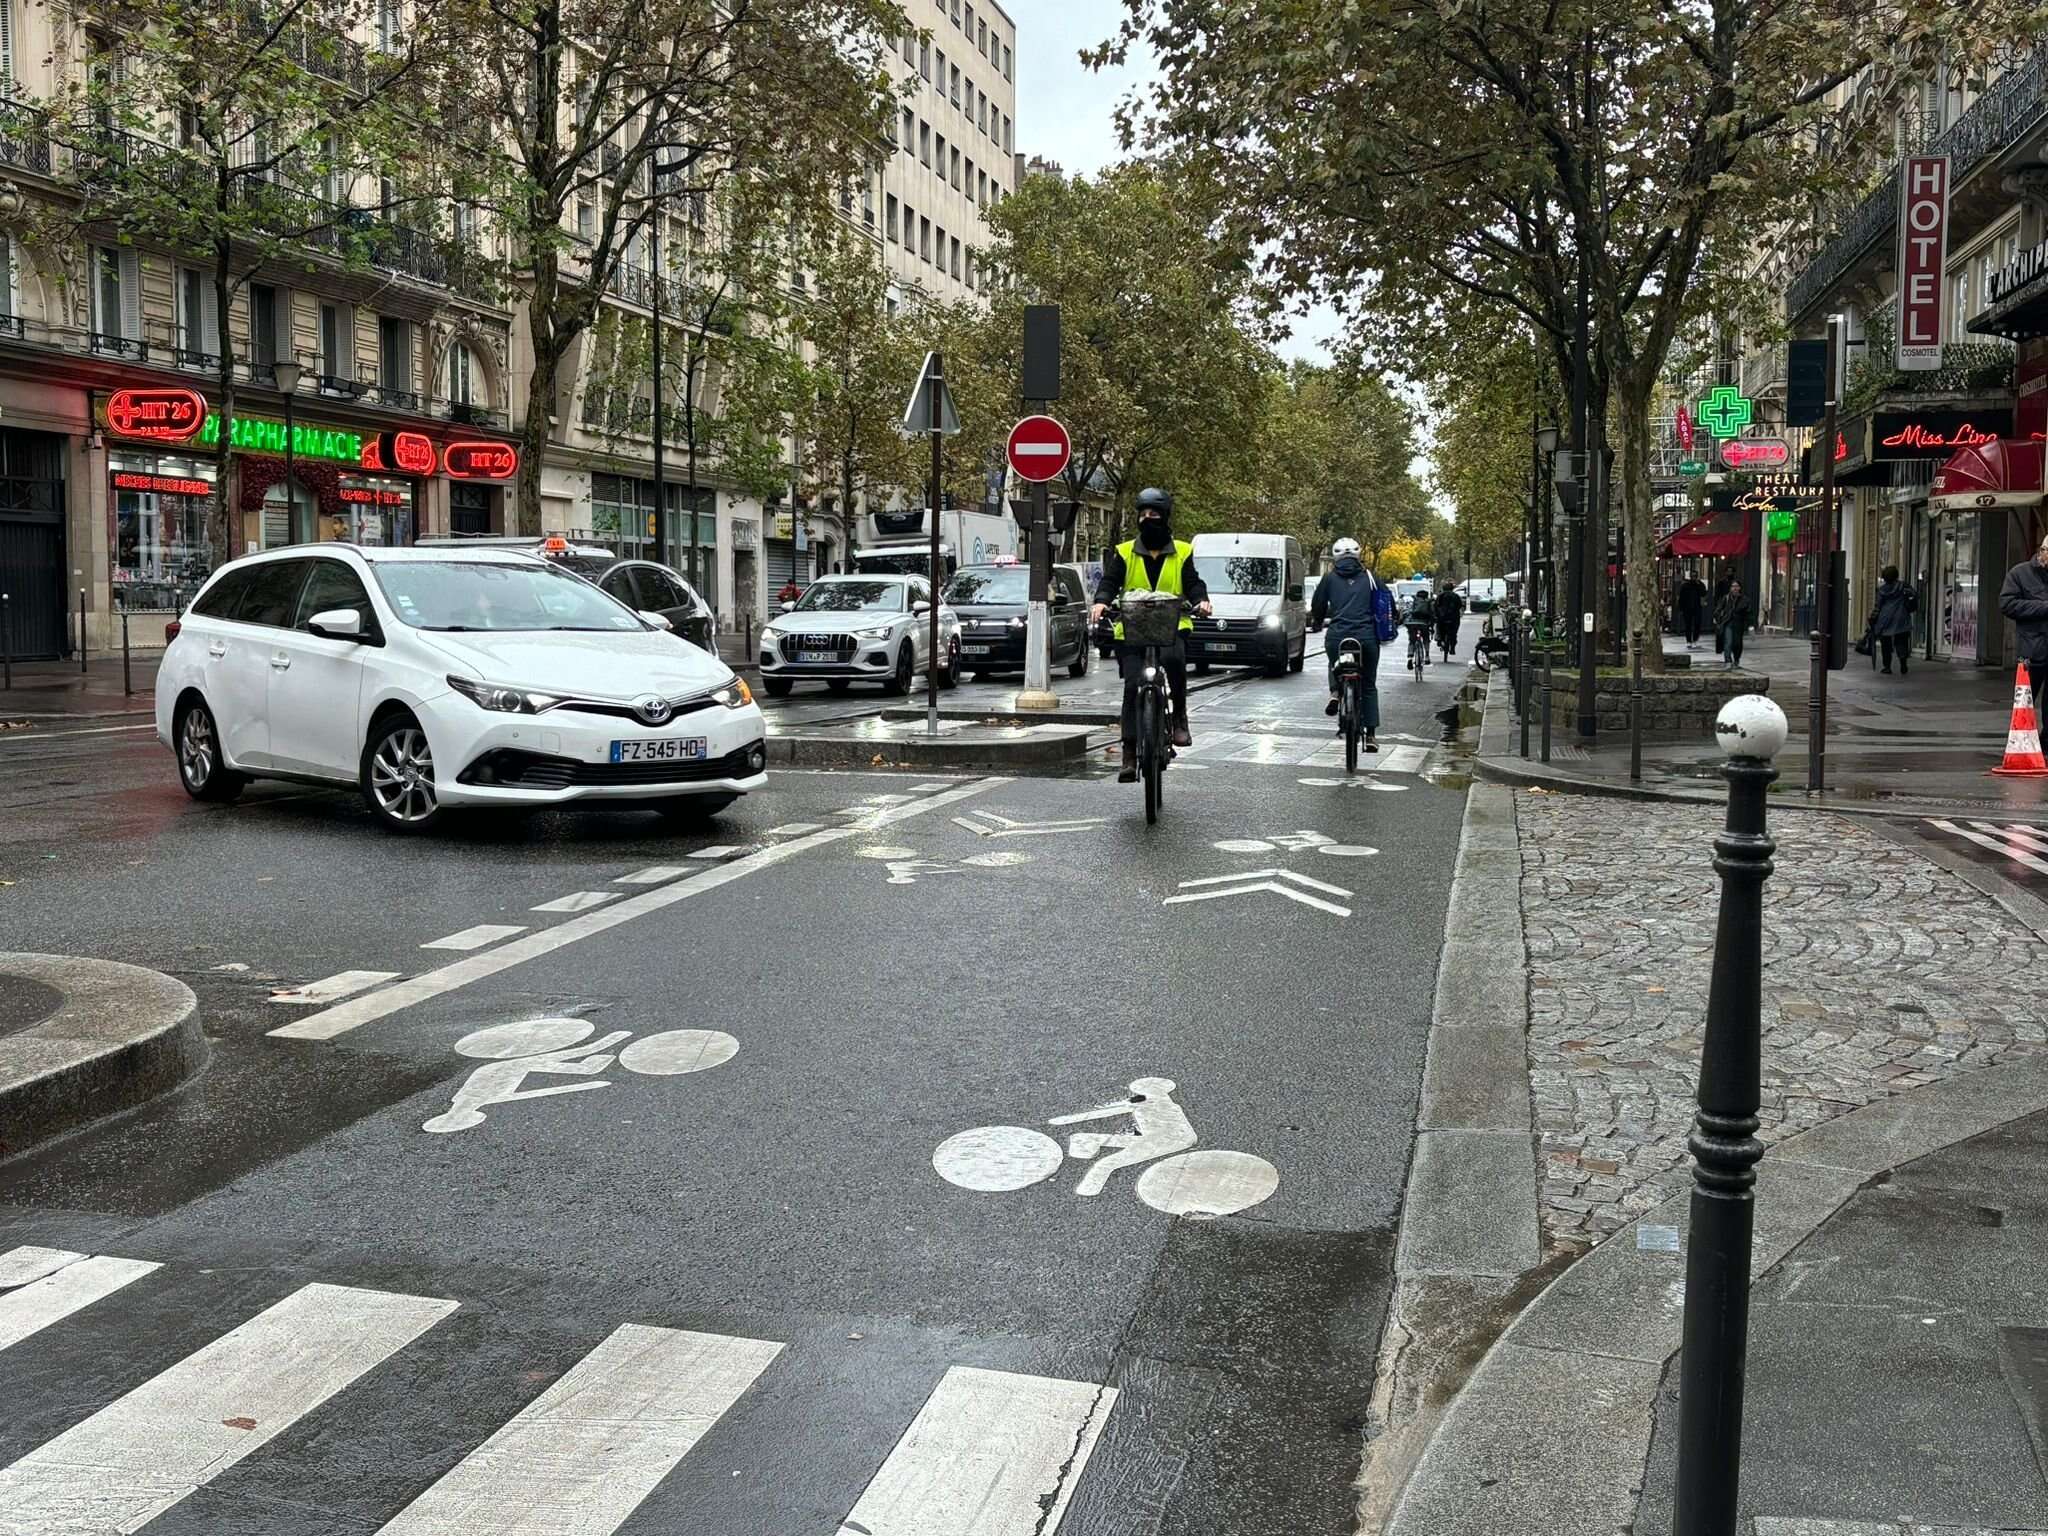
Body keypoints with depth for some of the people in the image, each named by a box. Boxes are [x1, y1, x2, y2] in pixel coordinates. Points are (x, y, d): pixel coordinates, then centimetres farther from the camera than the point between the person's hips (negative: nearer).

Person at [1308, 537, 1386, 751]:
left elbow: (1318, 605, 11)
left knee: (1335, 665, 33)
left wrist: (1316, 622, 32)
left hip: (1337, 636, 0)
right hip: (1366, 636, 0)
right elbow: (1388, 601, 12)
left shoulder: (1329, 577, 8)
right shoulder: (1369, 577, 10)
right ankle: (1371, 735, 6)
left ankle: (1335, 692, 2)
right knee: (1369, 686, 13)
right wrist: (1387, 626, 30)